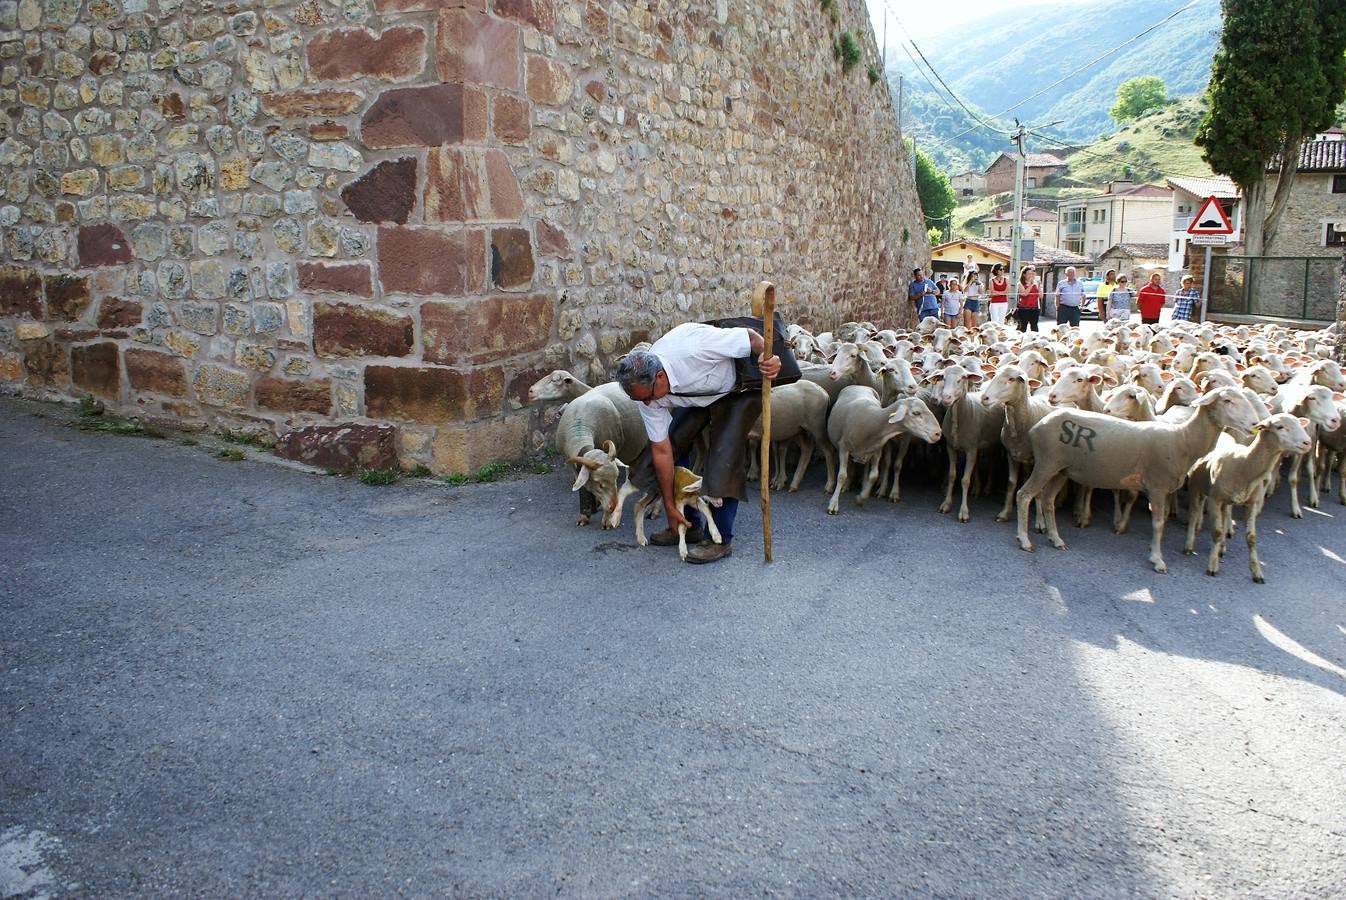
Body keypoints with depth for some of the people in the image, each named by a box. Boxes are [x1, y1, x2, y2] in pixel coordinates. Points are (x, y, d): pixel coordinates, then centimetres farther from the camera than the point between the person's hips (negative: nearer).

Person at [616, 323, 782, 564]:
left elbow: (749, 336, -26)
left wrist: (767, 356, -48)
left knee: (725, 457, -18)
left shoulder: (692, 348, -42)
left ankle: (721, 539, -7)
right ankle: (689, 525, 13)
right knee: (674, 444, -3)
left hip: (738, 388, -5)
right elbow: (662, 451, -14)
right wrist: (669, 506, -9)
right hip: (697, 397, 6)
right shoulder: (645, 388, -22)